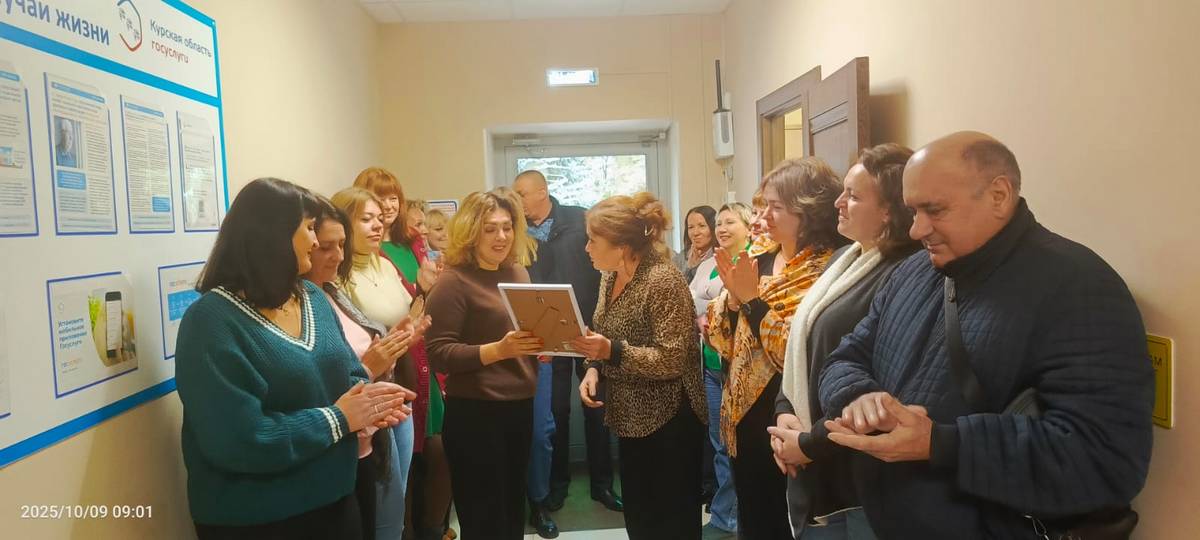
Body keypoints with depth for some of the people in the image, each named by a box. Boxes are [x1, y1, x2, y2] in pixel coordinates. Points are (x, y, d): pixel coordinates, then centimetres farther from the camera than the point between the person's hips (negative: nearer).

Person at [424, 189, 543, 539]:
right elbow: (439, 354, -18)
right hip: (475, 412, -7)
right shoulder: (454, 281, -13)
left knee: (514, 510, 19)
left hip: (520, 406, 7)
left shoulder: (517, 273, 8)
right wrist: (499, 349, -28)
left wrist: (543, 341, -4)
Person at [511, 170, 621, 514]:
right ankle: (557, 482, 27)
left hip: (589, 327, -1)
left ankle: (601, 482, 23)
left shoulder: (580, 219, -4)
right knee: (555, 409, 11)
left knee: (596, 406, 9)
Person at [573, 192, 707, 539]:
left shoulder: (663, 280, -21)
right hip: (632, 418, 8)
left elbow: (671, 360, -23)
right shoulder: (610, 276, 5)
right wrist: (594, 369, -6)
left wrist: (610, 351, -29)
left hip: (668, 421, -8)